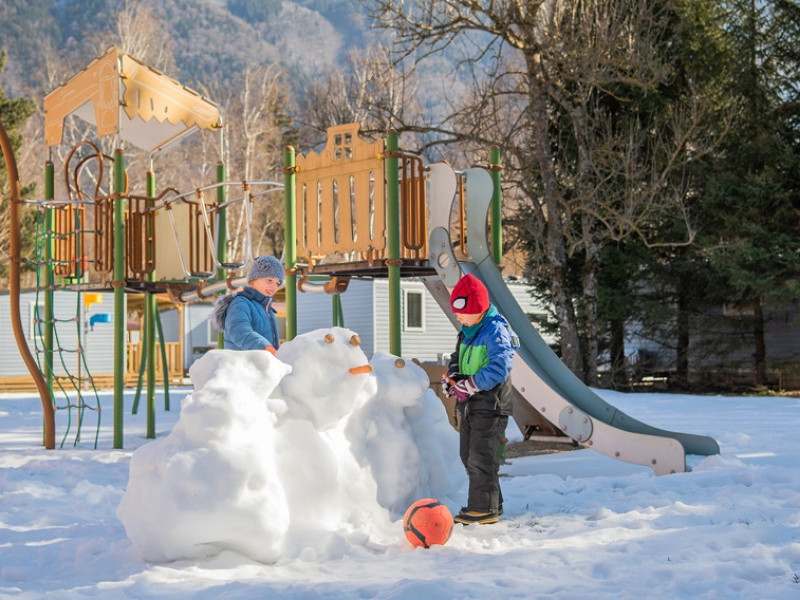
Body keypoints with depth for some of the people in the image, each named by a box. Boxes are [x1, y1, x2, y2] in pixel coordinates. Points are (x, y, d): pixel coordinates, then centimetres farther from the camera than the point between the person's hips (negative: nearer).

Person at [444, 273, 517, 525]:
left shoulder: (495, 331, -17)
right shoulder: (467, 331, 13)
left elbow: (499, 368, -27)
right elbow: (457, 358, 21)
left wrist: (469, 385, -23)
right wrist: (453, 376, -1)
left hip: (490, 403, -10)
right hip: (470, 405, 10)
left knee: (482, 457, -8)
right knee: (469, 457, 16)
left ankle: (484, 509, -1)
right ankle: (490, 503, 27)